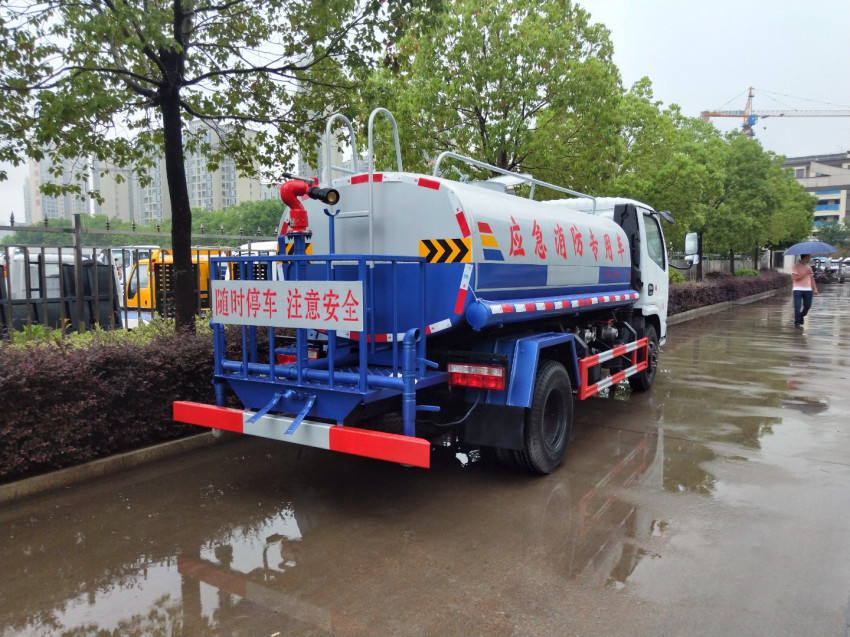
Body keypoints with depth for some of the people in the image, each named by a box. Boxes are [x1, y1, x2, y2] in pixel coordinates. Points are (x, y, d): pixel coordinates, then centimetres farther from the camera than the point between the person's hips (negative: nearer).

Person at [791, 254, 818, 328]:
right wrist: (805, 273, -18)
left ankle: (801, 317, 33)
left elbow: (812, 278, 16)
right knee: (798, 307, -6)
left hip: (808, 289, 6)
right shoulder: (796, 266, -7)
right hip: (798, 289, -6)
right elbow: (794, 277, -18)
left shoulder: (809, 266, 15)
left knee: (807, 306, 9)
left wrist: (815, 289, 10)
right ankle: (797, 322, 3)